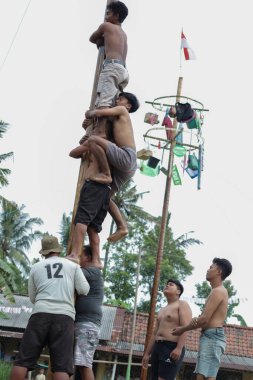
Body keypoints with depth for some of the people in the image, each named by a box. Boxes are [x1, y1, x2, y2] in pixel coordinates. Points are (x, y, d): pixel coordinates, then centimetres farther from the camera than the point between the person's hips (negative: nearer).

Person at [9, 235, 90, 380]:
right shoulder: (73, 265, 16)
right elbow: (84, 290, 7)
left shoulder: (36, 267, 19)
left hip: (41, 313, 1)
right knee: (61, 365, -5)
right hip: (64, 315, -1)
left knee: (24, 360, 3)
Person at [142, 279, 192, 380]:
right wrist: (147, 353, 19)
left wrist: (179, 348, -26)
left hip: (172, 348, -8)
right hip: (157, 347, 8)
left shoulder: (182, 305, 0)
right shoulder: (162, 310, 25)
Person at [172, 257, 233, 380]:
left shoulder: (217, 291, -9)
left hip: (211, 336, -11)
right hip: (210, 336, 11)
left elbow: (204, 319, -16)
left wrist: (183, 329, -4)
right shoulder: (218, 291, 23)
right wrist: (197, 320, -1)